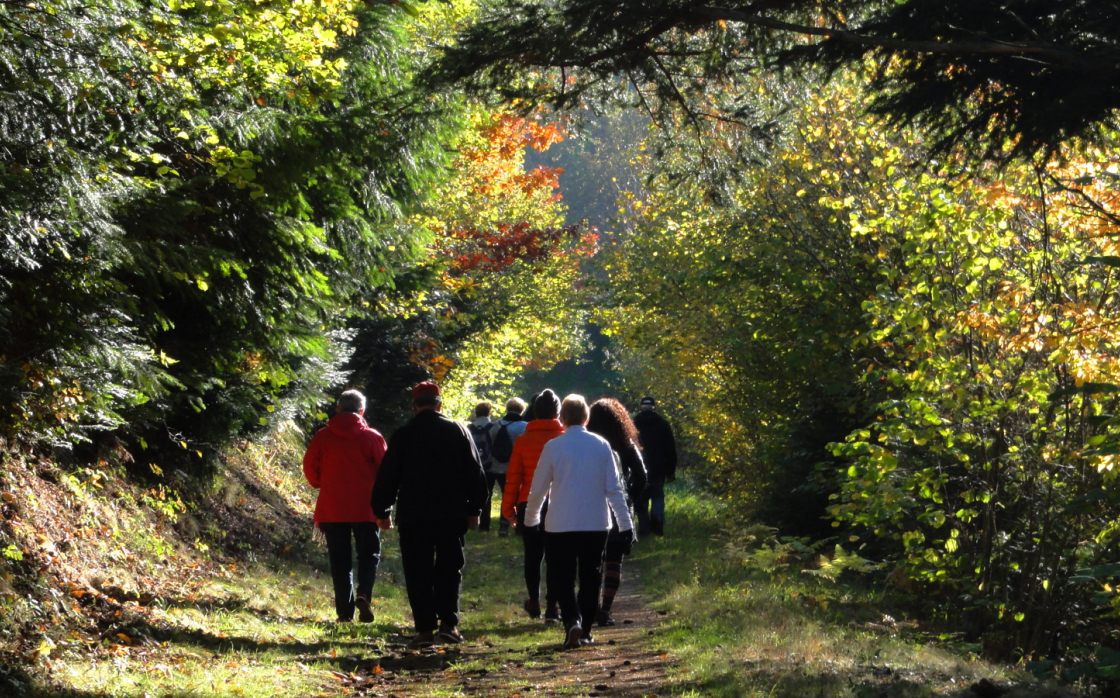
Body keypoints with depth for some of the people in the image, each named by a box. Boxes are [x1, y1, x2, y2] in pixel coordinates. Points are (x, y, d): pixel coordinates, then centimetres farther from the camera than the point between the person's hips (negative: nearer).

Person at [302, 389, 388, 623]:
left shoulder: (322, 437, -1)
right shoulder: (372, 437, -4)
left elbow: (310, 468, 3)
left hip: (332, 508, 1)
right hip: (365, 508, -1)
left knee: (339, 560, 7)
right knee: (369, 553, 10)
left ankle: (345, 611, 4)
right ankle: (363, 593, -15)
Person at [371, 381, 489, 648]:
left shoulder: (402, 436, 1)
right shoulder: (457, 431, 4)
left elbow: (387, 477, 3)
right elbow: (475, 473, 5)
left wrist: (382, 511, 12)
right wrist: (474, 509, 11)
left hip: (413, 516, -1)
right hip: (451, 513, 1)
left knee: (418, 572, 3)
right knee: (449, 568, 8)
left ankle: (425, 628, -1)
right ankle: (448, 623, -3)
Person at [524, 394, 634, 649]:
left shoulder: (553, 446, -5)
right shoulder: (601, 445, 0)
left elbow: (538, 489, 2)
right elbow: (614, 489, 1)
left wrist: (530, 518, 19)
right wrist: (626, 525, 6)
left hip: (560, 526, -2)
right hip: (596, 525, 2)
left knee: (562, 579, 4)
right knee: (590, 579, 13)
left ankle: (573, 622, -17)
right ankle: (585, 631, 15)